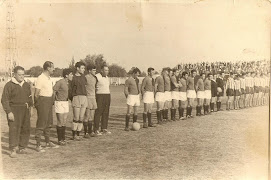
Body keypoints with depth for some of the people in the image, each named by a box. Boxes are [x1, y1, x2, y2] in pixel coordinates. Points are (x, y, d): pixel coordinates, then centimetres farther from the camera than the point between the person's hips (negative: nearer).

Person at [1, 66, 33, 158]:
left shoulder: (26, 85, 13)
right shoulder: (9, 85, -6)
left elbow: (29, 97, 24)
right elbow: (4, 100, -8)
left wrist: (30, 106, 13)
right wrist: (9, 112, -14)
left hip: (25, 110, 6)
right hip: (13, 110, -6)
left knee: (25, 129, 5)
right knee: (14, 129, -10)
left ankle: (22, 148, 17)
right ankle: (13, 150, -4)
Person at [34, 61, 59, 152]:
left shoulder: (49, 78, 13)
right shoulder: (40, 78, -14)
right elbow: (36, 94, -13)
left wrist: (52, 101, 13)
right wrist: (37, 104, -9)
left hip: (49, 101, 9)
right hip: (43, 101, -9)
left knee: (49, 123, 15)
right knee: (41, 124, -6)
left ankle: (48, 143, 25)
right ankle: (38, 145, -1)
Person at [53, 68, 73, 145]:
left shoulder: (67, 83, 8)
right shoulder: (60, 82, -17)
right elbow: (53, 91, -13)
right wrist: (53, 102, -5)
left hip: (66, 103, 8)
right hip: (59, 103, -8)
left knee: (64, 122, 9)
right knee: (60, 122, -3)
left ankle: (63, 138, 18)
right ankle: (60, 140, 6)